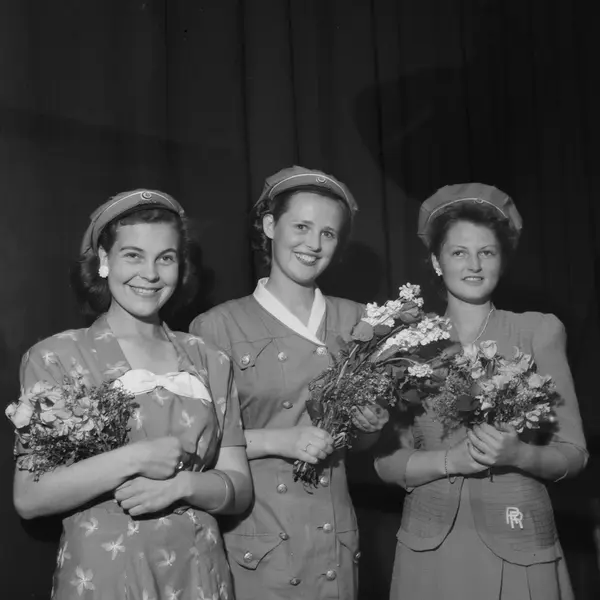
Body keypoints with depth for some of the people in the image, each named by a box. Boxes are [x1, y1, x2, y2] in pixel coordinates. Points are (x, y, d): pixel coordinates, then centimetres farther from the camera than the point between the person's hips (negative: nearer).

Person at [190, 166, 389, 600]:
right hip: (255, 543, -3)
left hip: (336, 542, 4)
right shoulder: (217, 327, -9)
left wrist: (371, 424, -8)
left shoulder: (353, 320, 4)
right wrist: (276, 440, -19)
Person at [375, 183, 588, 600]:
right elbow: (387, 462, -1)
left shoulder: (539, 331, -4)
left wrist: (519, 455, -21)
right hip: (429, 545, 1)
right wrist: (448, 459, -18)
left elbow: (573, 455, -3)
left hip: (518, 546, -1)